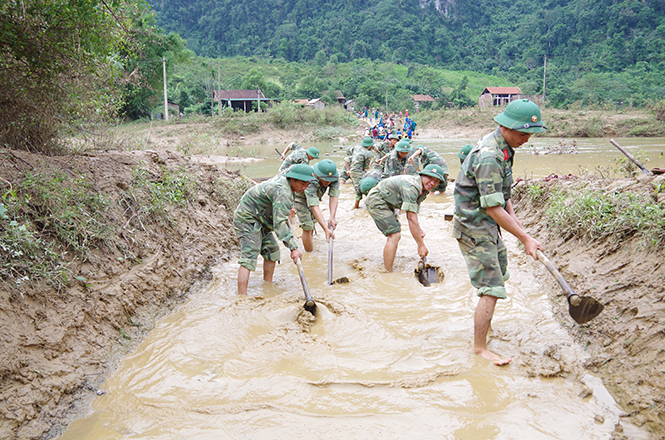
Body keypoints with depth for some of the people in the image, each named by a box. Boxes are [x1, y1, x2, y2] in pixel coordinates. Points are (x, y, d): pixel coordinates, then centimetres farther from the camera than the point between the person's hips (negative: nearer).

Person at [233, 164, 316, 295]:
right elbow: (279, 223, -36)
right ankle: (242, 296, -23)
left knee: (271, 250, 15)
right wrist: (293, 248, -38)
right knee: (249, 257, -18)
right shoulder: (283, 192, -28)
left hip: (259, 220, 11)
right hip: (247, 219, -11)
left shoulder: (283, 181, 4)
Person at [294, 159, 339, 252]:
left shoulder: (334, 176, -33)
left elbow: (333, 196, -36)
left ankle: (309, 244, 45)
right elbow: (314, 207, -53)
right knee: (307, 227, -15)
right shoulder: (311, 182, -48)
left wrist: (332, 217, -49)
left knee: (313, 220, 22)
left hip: (315, 195, 6)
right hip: (300, 196, -6)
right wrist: (326, 229, -61)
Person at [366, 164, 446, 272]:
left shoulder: (423, 191, 2)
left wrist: (418, 229, -9)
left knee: (394, 235, 18)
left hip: (386, 203, 11)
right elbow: (411, 219, -31)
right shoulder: (411, 187, -29)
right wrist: (421, 245, -29)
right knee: (394, 236, -15)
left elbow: (411, 214, 9)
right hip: (376, 200, -11)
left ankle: (388, 267, 30)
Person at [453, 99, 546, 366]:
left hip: (488, 225, 10)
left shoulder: (502, 148, 7)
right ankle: (479, 347, 4)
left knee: (499, 273, 23)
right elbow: (493, 208, -26)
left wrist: (514, 218, 6)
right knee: (491, 289, -9)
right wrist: (525, 238, -21)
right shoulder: (489, 157, -26)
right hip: (474, 227, -10)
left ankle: (486, 325, 43)